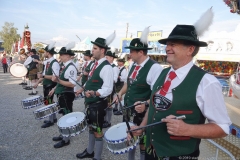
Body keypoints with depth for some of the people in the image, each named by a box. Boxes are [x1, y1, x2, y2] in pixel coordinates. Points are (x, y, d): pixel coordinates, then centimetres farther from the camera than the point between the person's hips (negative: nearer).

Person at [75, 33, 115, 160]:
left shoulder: (106, 67, -20)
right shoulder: (96, 64, 9)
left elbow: (107, 90, -26)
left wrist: (94, 93, -39)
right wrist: (82, 89, 16)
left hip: (98, 104, -9)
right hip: (90, 102, 9)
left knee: (98, 131, 6)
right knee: (91, 128, 24)